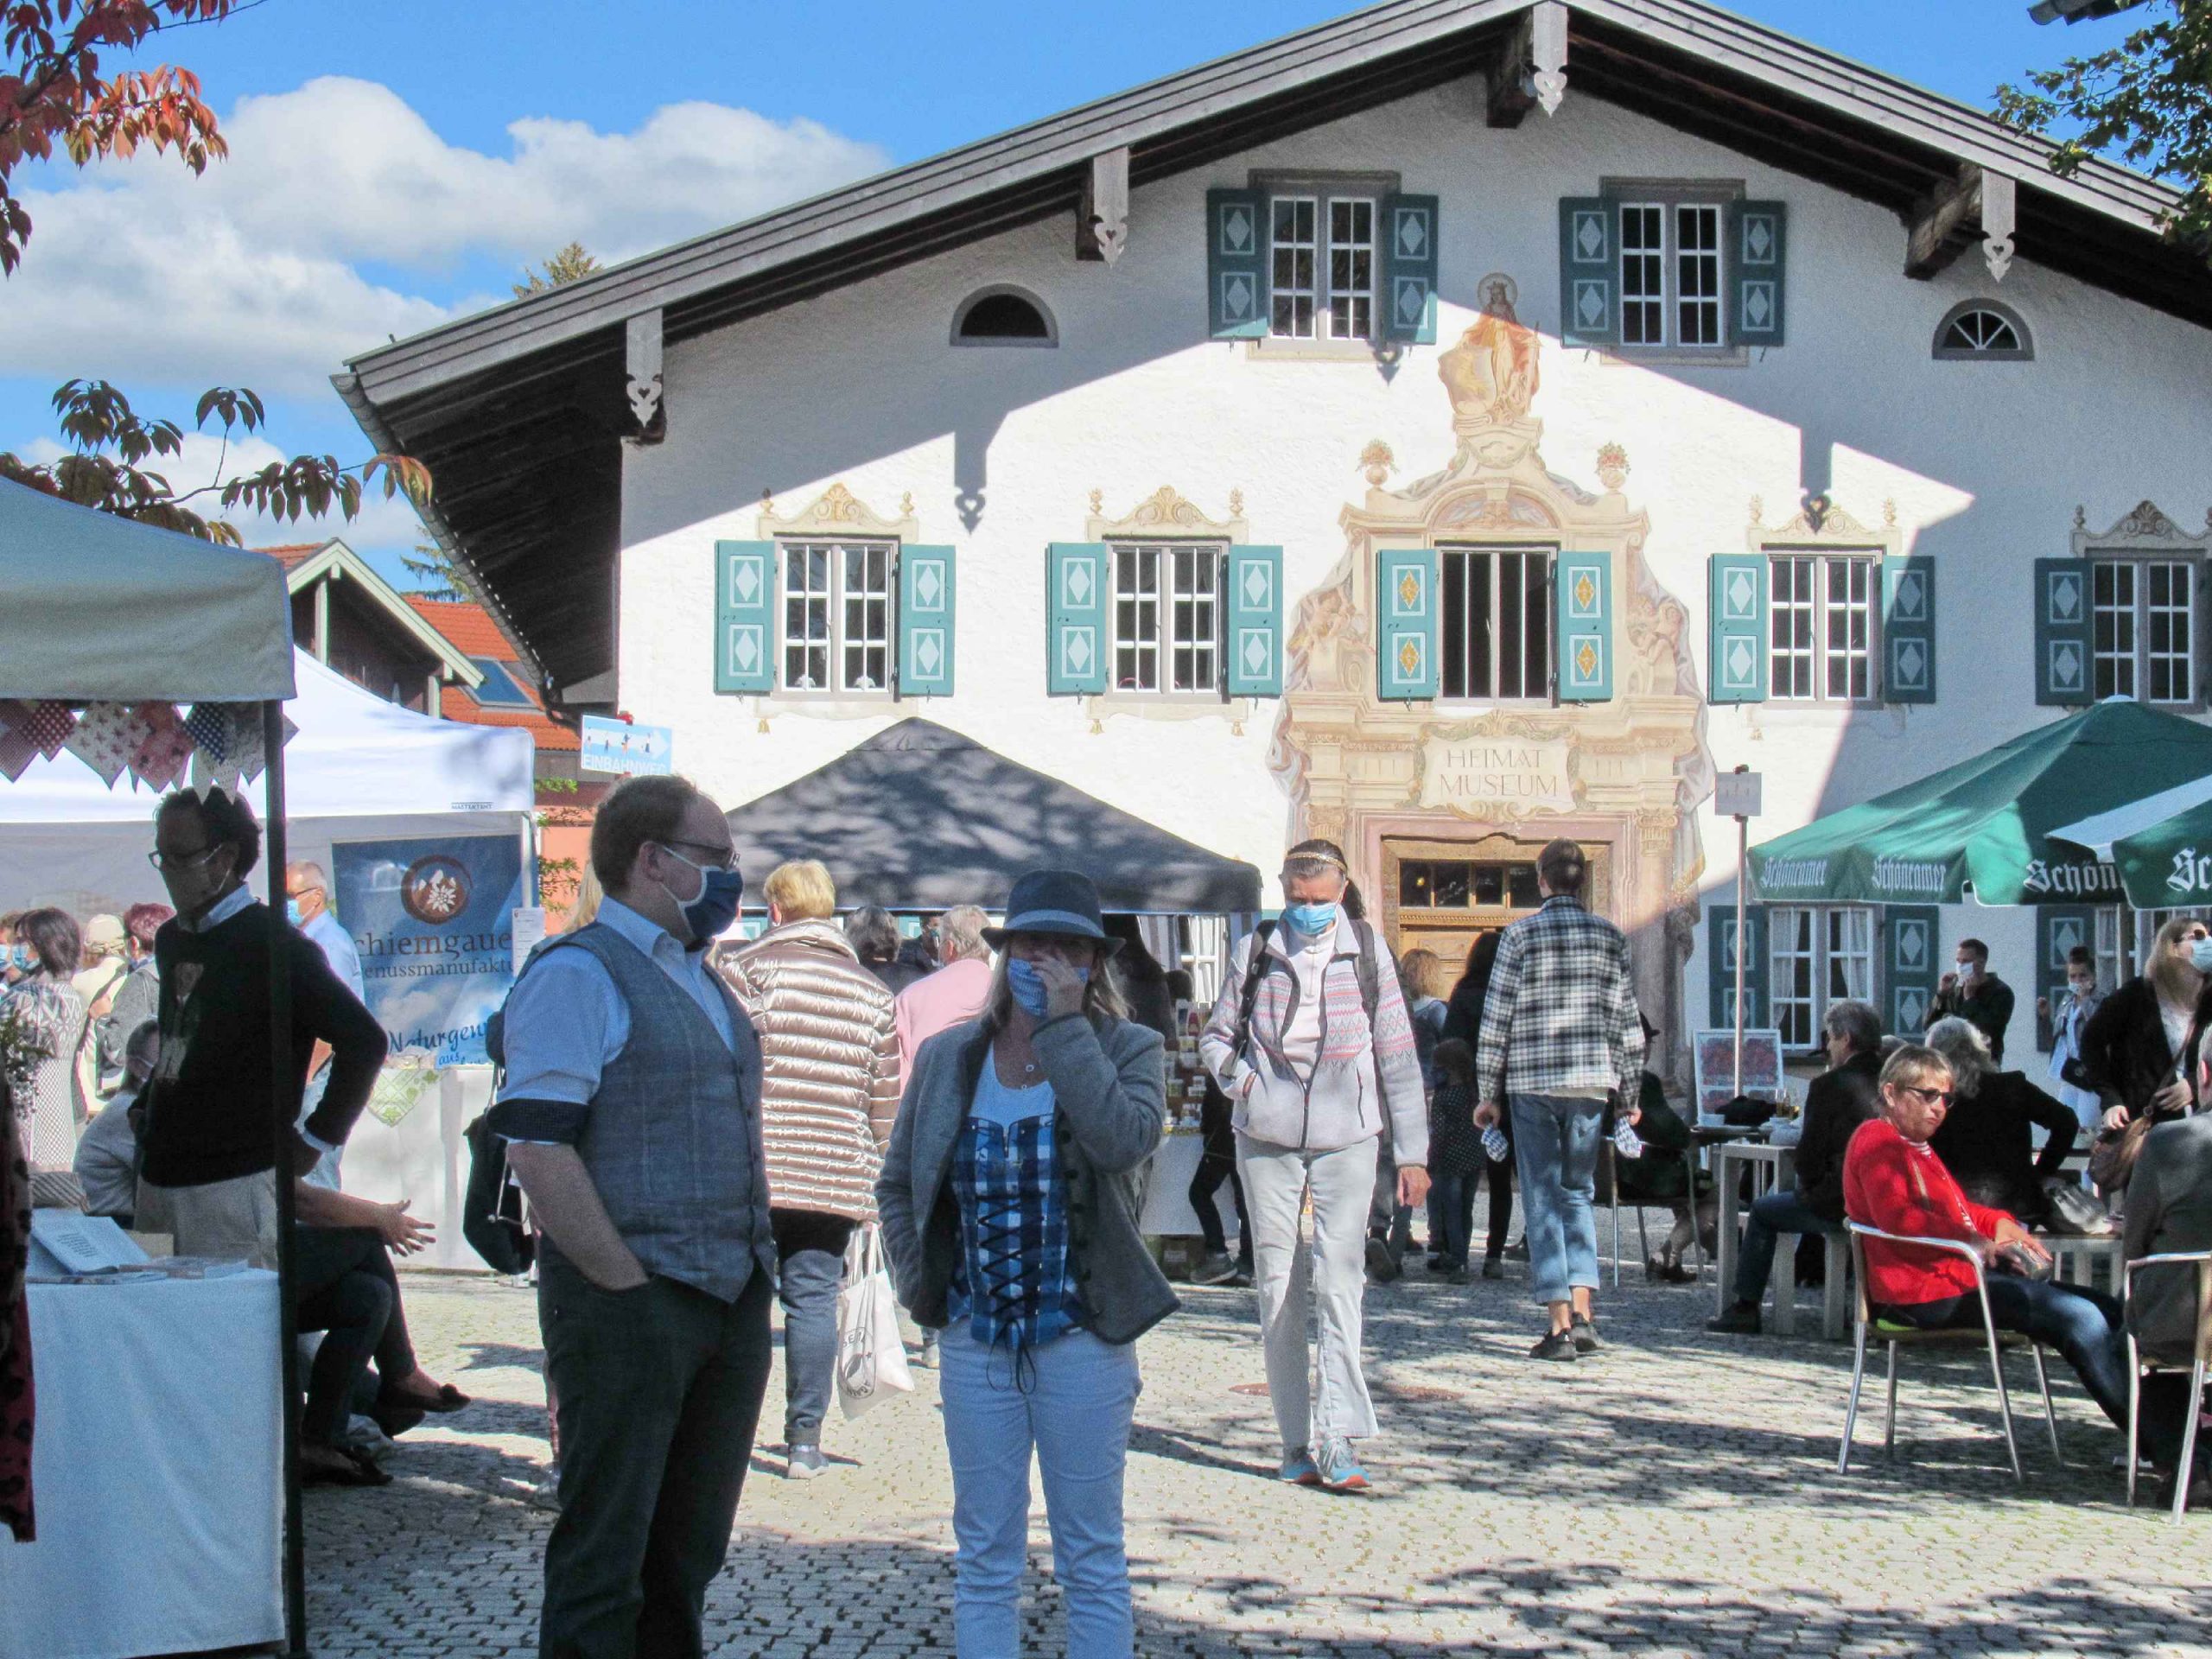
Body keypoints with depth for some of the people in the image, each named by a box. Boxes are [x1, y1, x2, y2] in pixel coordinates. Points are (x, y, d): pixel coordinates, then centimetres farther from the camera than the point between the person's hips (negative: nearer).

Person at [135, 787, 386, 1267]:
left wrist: (317, 1139, -10)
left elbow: (365, 1041, -15)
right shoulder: (170, 940, 15)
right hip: (156, 1177, 8)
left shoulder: (271, 945, -11)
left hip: (233, 1186, -8)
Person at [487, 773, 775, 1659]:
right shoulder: (577, 973, -10)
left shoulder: (701, 981, 18)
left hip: (732, 1304, 8)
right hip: (629, 1308, -8)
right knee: (605, 1551, -2)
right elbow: (536, 1147, -18)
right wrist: (628, 1283, -18)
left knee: (692, 1548, 14)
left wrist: (757, 1263, 14)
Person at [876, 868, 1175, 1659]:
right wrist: (919, 1283, 5)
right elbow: (897, 1184, 16)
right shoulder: (947, 1057, 6)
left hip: (1082, 1343, -3)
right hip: (974, 1343, 3)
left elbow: (1125, 1141, -24)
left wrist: (1066, 1028, -18)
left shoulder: (1127, 1049, -2)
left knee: (1092, 1561, 6)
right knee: (984, 1561, 9)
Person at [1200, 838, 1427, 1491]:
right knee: (1278, 1283, 3)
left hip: (1346, 1136, -1)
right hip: (1267, 1135, 2)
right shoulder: (1255, 950, 4)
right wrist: (1234, 1074, -9)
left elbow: (1396, 1052, 5)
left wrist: (1413, 1152, 3)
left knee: (1338, 1276, -14)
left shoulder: (1366, 950, 3)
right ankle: (1297, 1443, 10)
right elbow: (1217, 1033, 14)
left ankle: (1338, 1439, -18)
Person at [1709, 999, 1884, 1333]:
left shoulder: (1829, 1086, -14)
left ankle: (1746, 1308, 18)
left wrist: (1807, 1187, 9)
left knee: (1762, 1210, 15)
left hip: (1839, 1205, -7)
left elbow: (1809, 1156, -12)